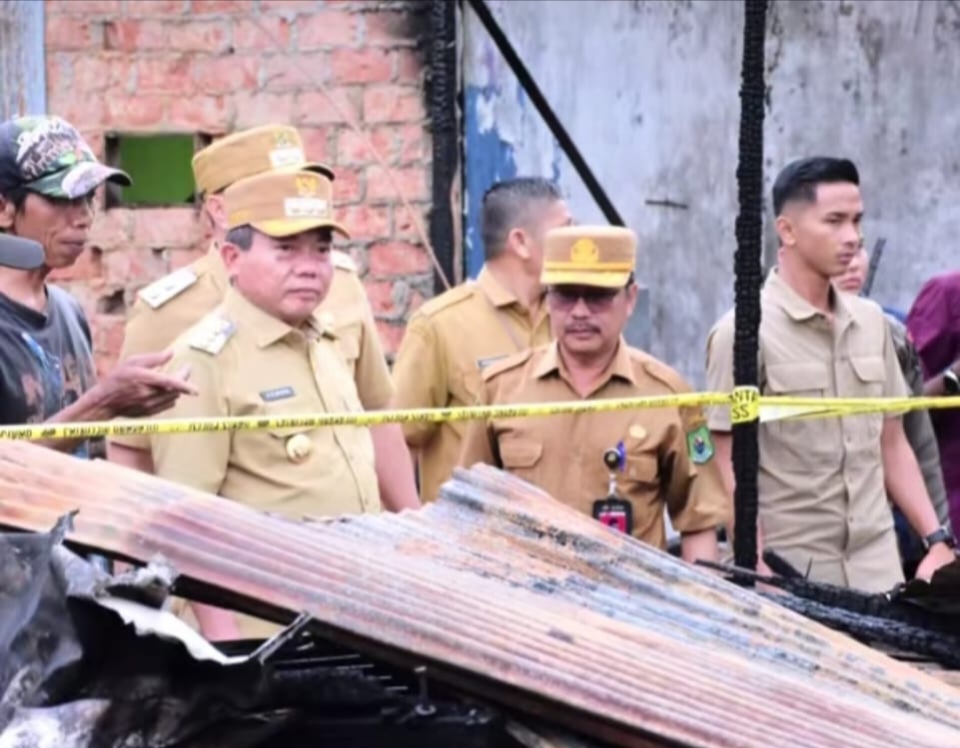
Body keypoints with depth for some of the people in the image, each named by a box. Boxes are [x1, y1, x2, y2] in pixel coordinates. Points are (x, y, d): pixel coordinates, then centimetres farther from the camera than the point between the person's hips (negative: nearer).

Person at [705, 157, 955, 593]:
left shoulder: (872, 323, 10)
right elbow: (731, 471, -8)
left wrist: (936, 540, 8)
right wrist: (761, 579, -14)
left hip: (878, 569, 5)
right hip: (790, 574, -5)